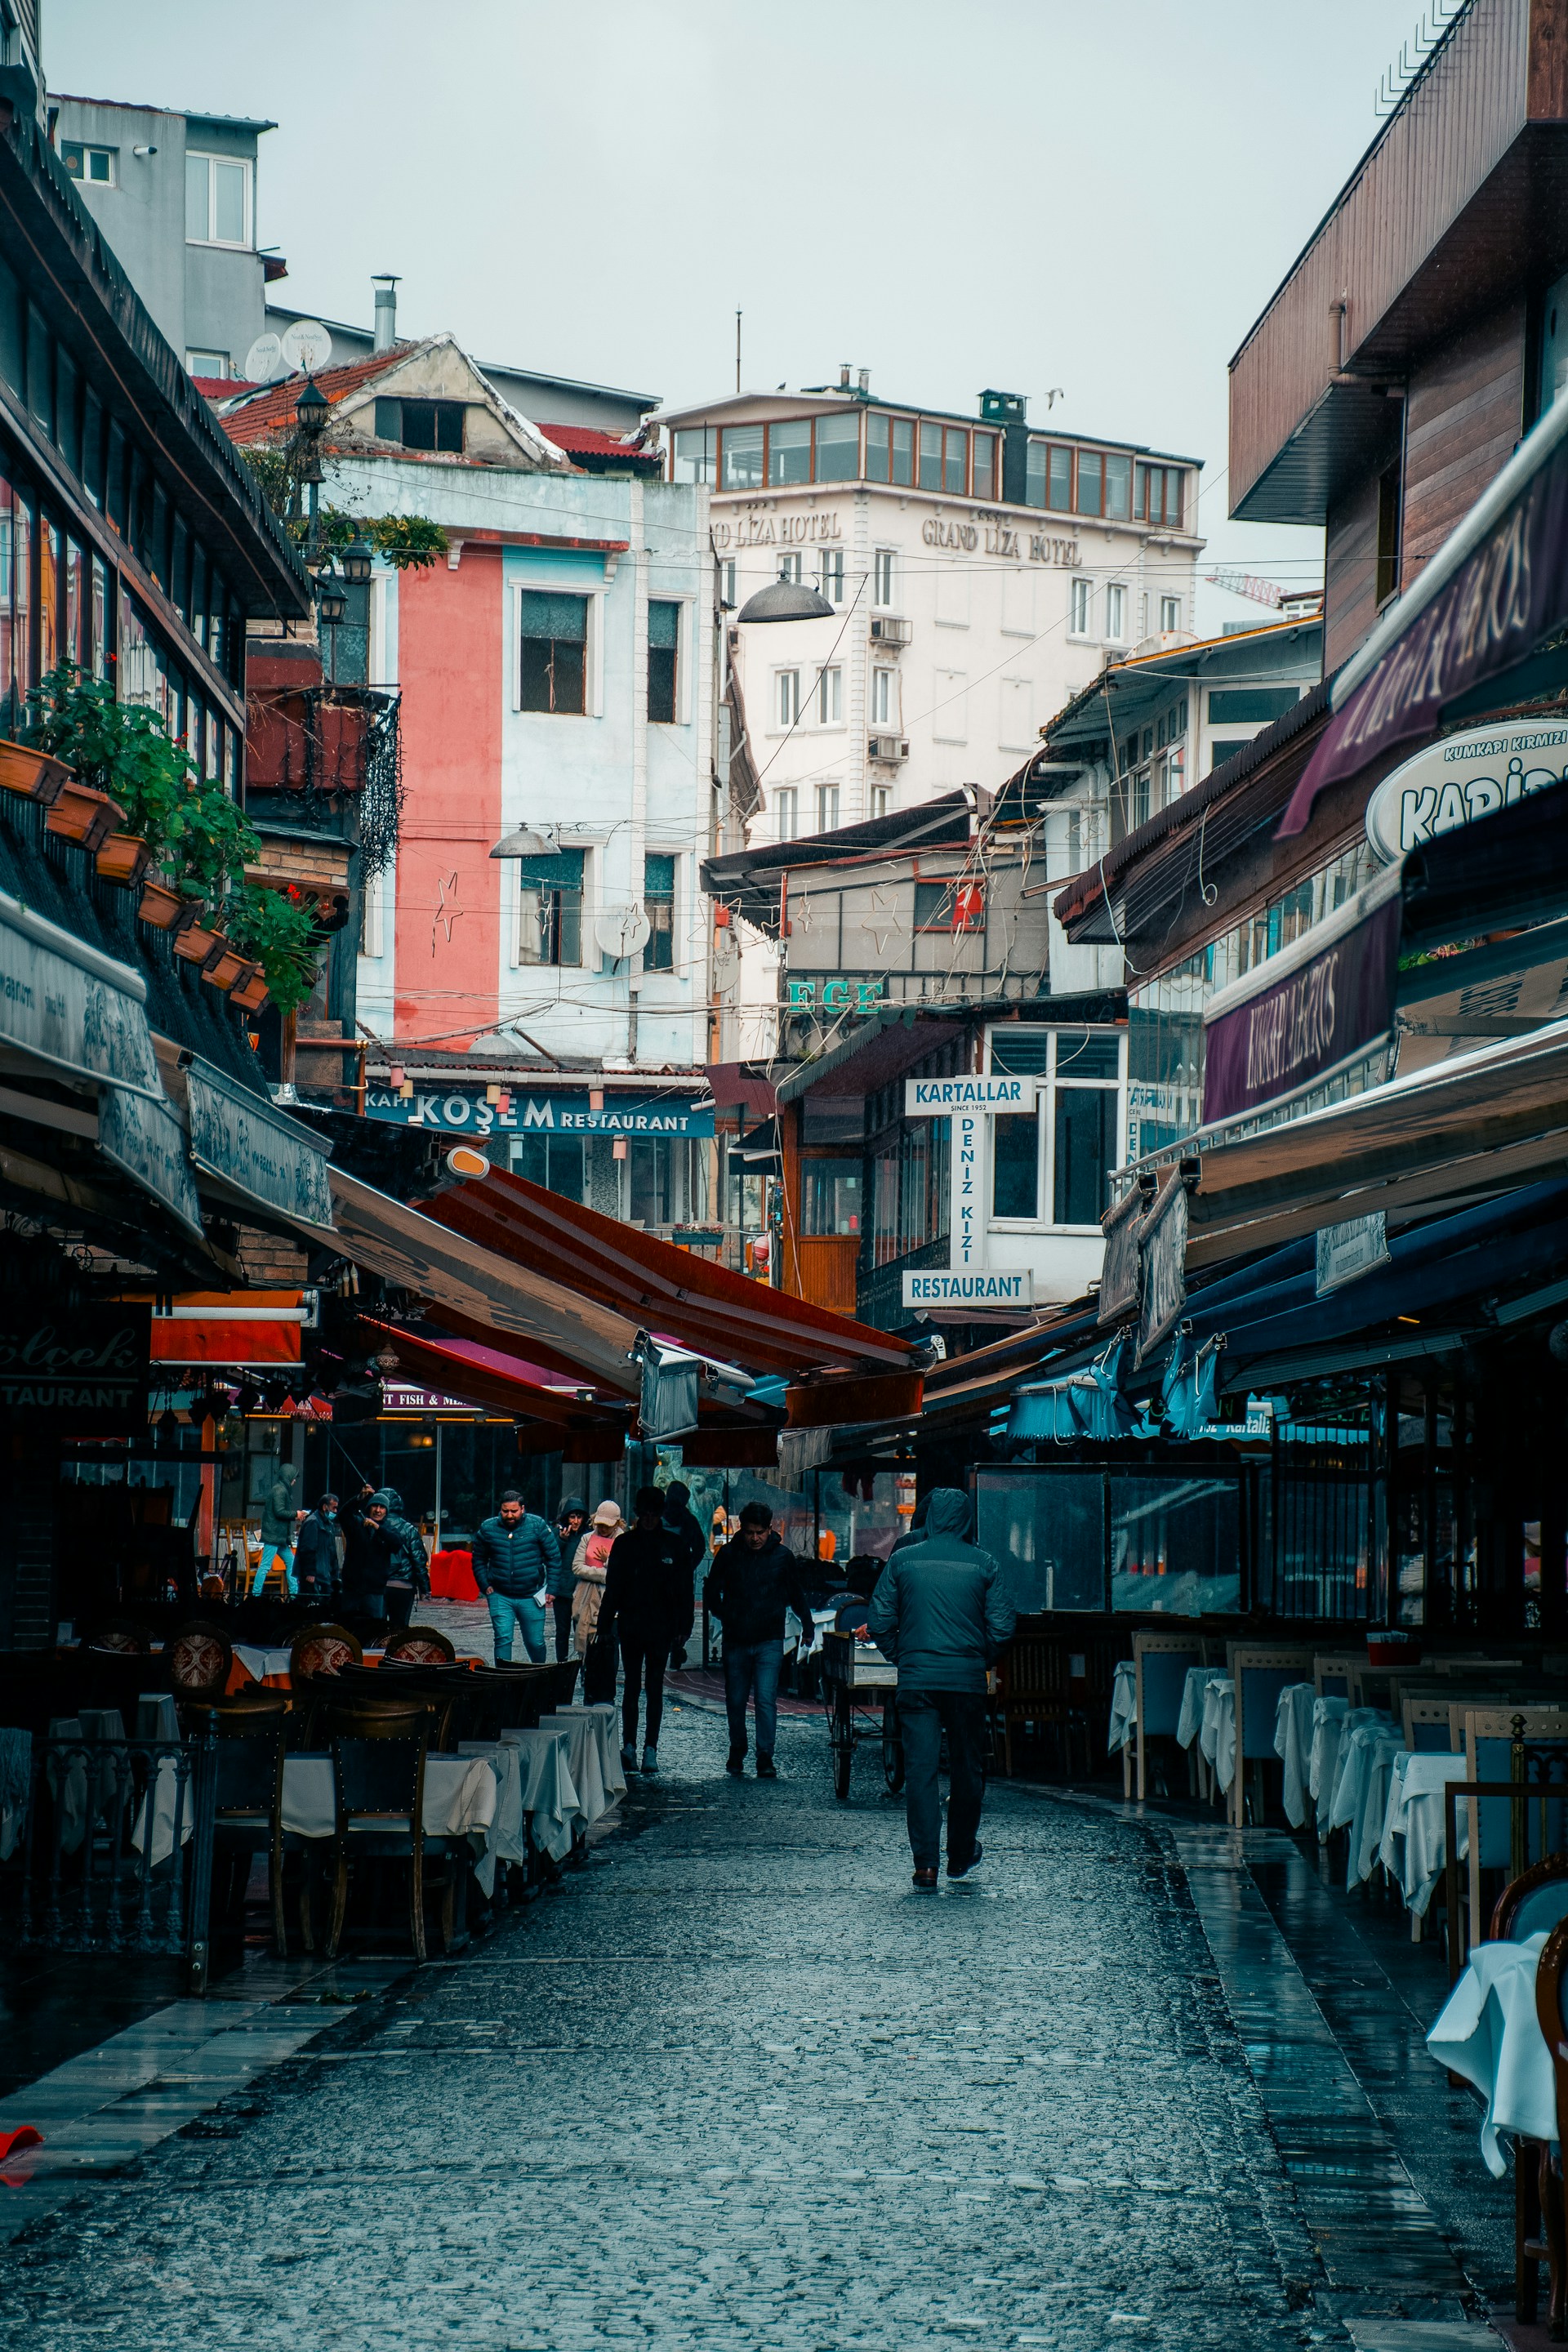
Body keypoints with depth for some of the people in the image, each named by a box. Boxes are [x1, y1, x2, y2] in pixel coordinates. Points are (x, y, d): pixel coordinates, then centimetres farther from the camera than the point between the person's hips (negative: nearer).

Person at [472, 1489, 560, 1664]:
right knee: (503, 1640, -10)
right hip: (500, 1597, 1)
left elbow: (554, 1558, 2)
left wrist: (551, 1589, -2)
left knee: (535, 1643, 8)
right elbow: (478, 1560, 13)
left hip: (531, 1597, -1)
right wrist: (485, 1586, 2)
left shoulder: (538, 1525, -4)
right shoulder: (487, 1528, 1)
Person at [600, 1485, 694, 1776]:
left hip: (661, 1629, 0)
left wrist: (683, 1629, -1)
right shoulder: (624, 1544, 5)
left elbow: (684, 1592, 5)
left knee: (655, 1688, 2)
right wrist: (605, 1626, 2)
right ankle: (629, 1745, -3)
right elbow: (612, 1588, 7)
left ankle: (650, 1749, 3)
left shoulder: (674, 1546, 3)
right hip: (631, 1626, 0)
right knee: (632, 1686, -1)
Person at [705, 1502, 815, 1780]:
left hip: (769, 1642, -2)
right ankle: (737, 1754, 28)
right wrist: (723, 1616, -3)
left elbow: (796, 1596, 15)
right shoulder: (728, 1554, 1)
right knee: (735, 1701, 10)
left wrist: (808, 1627, 12)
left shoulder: (783, 1557, 2)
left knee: (766, 1699, -12)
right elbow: (713, 1591, 10)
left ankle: (765, 1758, -10)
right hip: (736, 1640, 2)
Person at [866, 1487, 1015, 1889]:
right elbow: (1003, 1627, -2)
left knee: (920, 1769, 0)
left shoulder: (902, 1560, 1)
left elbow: (878, 1622, 1)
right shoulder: (984, 1565, -1)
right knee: (968, 1769, 14)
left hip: (916, 1679, 0)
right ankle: (961, 1856, 24)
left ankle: (926, 1863, -7)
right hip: (968, 1681, 0)